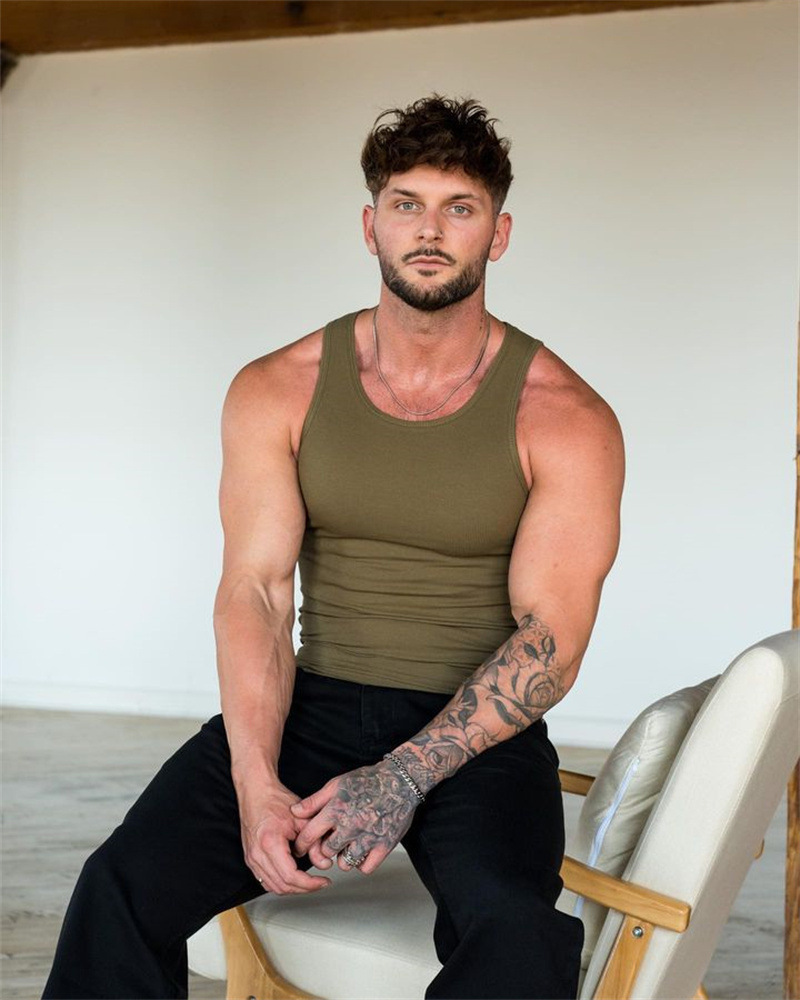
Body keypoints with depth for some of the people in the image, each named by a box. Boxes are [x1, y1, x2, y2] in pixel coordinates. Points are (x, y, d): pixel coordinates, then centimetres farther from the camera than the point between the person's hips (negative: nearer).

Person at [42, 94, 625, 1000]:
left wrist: (404, 777, -24)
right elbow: (254, 593, -6)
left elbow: (551, 641, -11)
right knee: (124, 884, -22)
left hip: (480, 727, -2)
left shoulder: (563, 418, -4)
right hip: (315, 706, 2)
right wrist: (257, 784, -22)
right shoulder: (276, 391, 3)